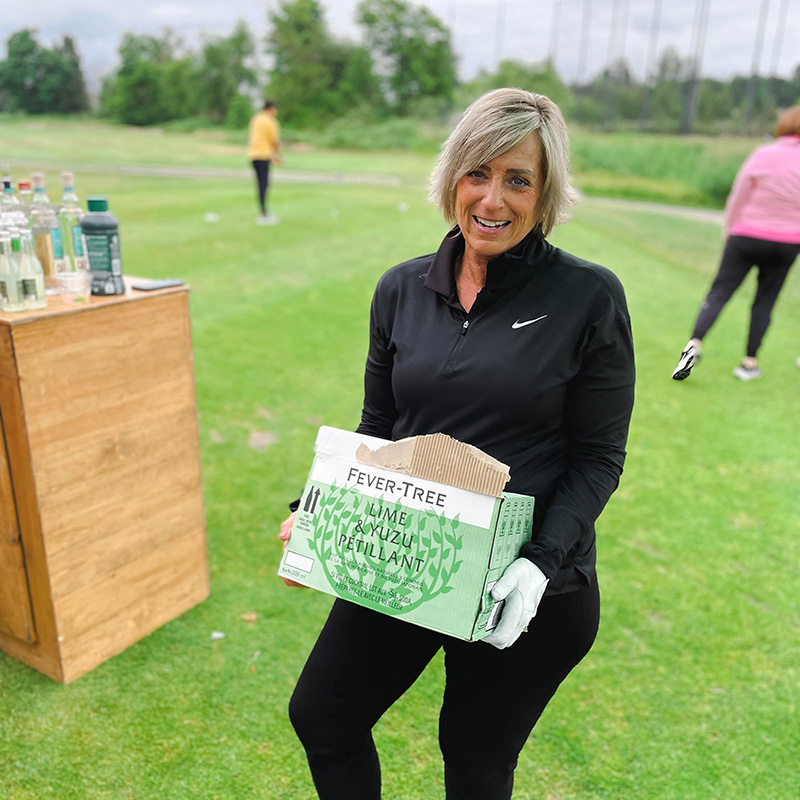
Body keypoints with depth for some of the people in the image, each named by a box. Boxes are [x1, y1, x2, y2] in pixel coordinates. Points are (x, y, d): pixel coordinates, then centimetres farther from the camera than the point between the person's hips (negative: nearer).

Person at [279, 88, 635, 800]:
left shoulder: (588, 298, -11)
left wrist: (541, 561, -21)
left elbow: (599, 458, -8)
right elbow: (376, 427, 7)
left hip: (526, 590, -3)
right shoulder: (403, 289, 0)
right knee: (320, 716, 17)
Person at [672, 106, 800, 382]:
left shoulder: (763, 155, -7)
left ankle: (694, 343, -19)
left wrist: (728, 228, 12)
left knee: (719, 292, 0)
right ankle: (750, 362, 11)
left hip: (747, 235, -1)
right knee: (765, 300, 11)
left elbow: (738, 197, -2)